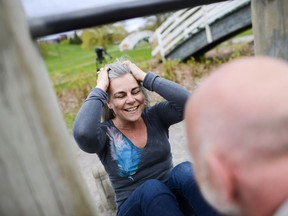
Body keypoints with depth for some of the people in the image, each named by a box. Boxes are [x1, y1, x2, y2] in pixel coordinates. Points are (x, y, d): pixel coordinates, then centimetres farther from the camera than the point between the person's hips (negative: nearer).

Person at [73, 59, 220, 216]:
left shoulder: (155, 116, -2)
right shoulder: (104, 133, -8)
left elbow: (186, 101, -20)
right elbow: (82, 133, -32)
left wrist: (145, 77, -17)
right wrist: (100, 89, -21)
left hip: (173, 196, 2)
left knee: (185, 170, -30)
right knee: (152, 187, -35)